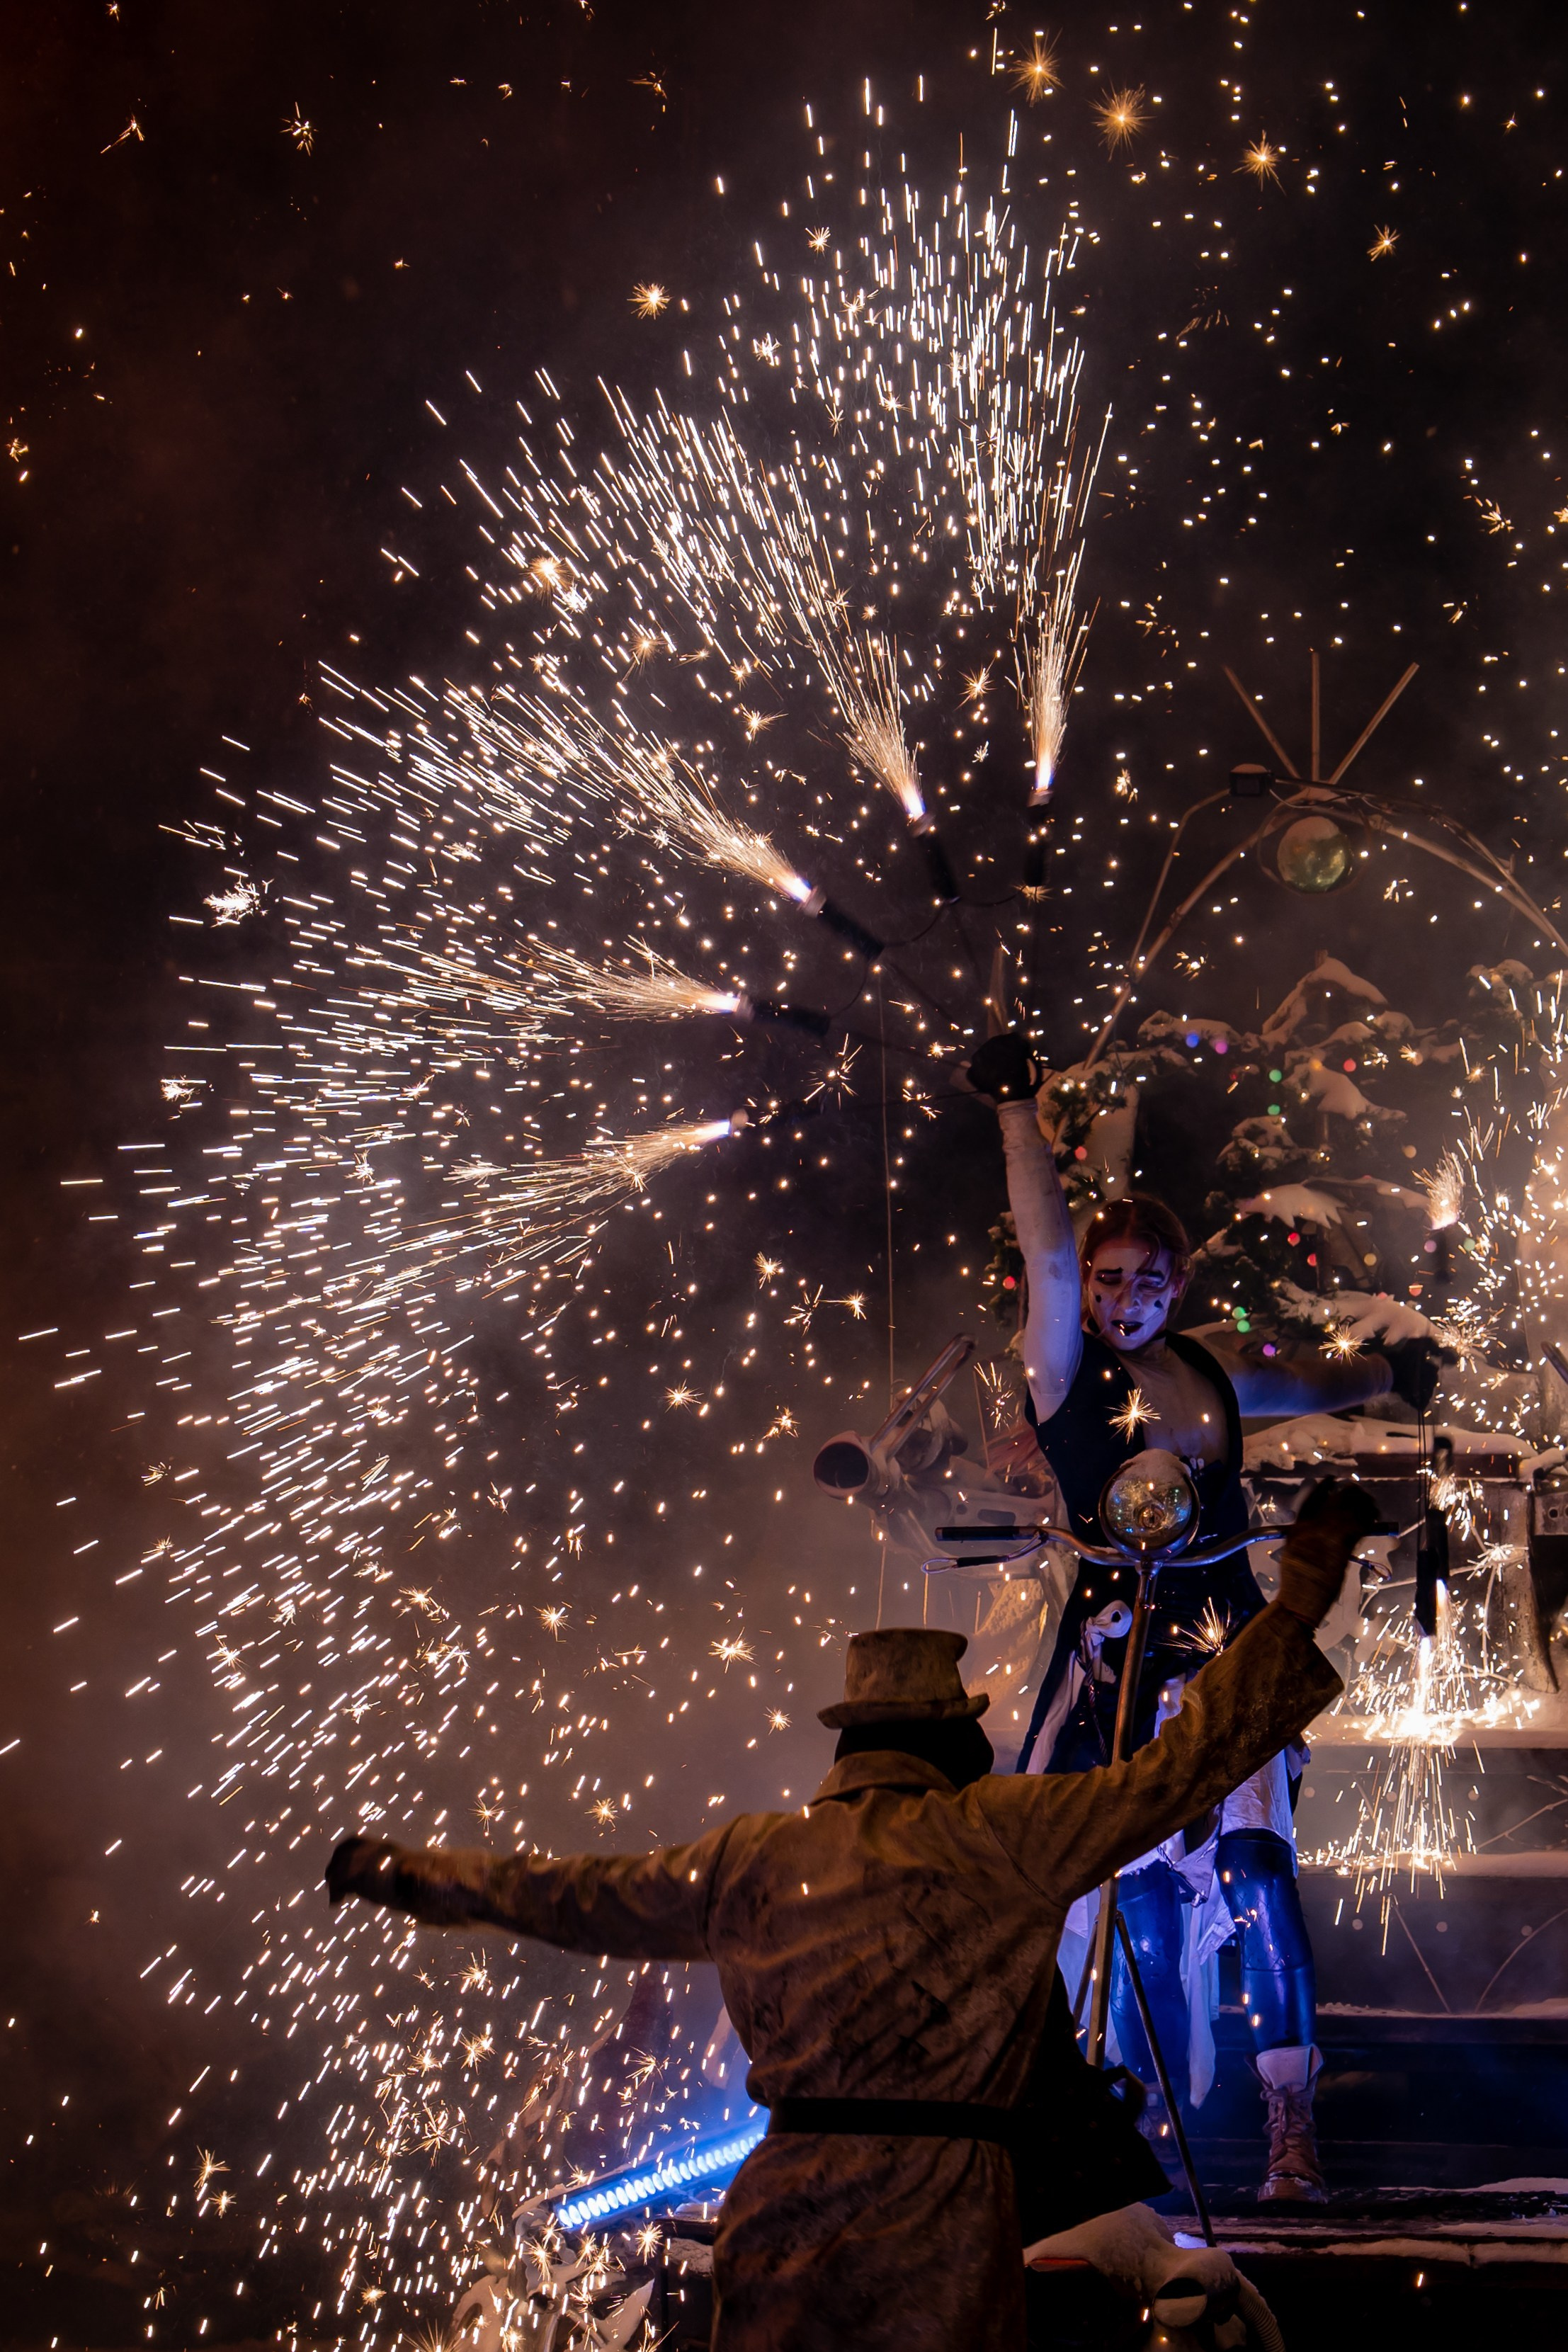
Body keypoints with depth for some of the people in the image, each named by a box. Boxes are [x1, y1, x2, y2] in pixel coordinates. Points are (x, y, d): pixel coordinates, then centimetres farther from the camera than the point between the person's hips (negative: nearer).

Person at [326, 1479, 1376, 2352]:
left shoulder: (752, 1857, 9)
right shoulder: (996, 1833, -3)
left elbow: (584, 1898, 20)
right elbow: (1181, 1769, -4)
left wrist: (409, 1874, 36)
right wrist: (1297, 1606, 4)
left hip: (786, 2202, 3)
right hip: (940, 2211, -3)